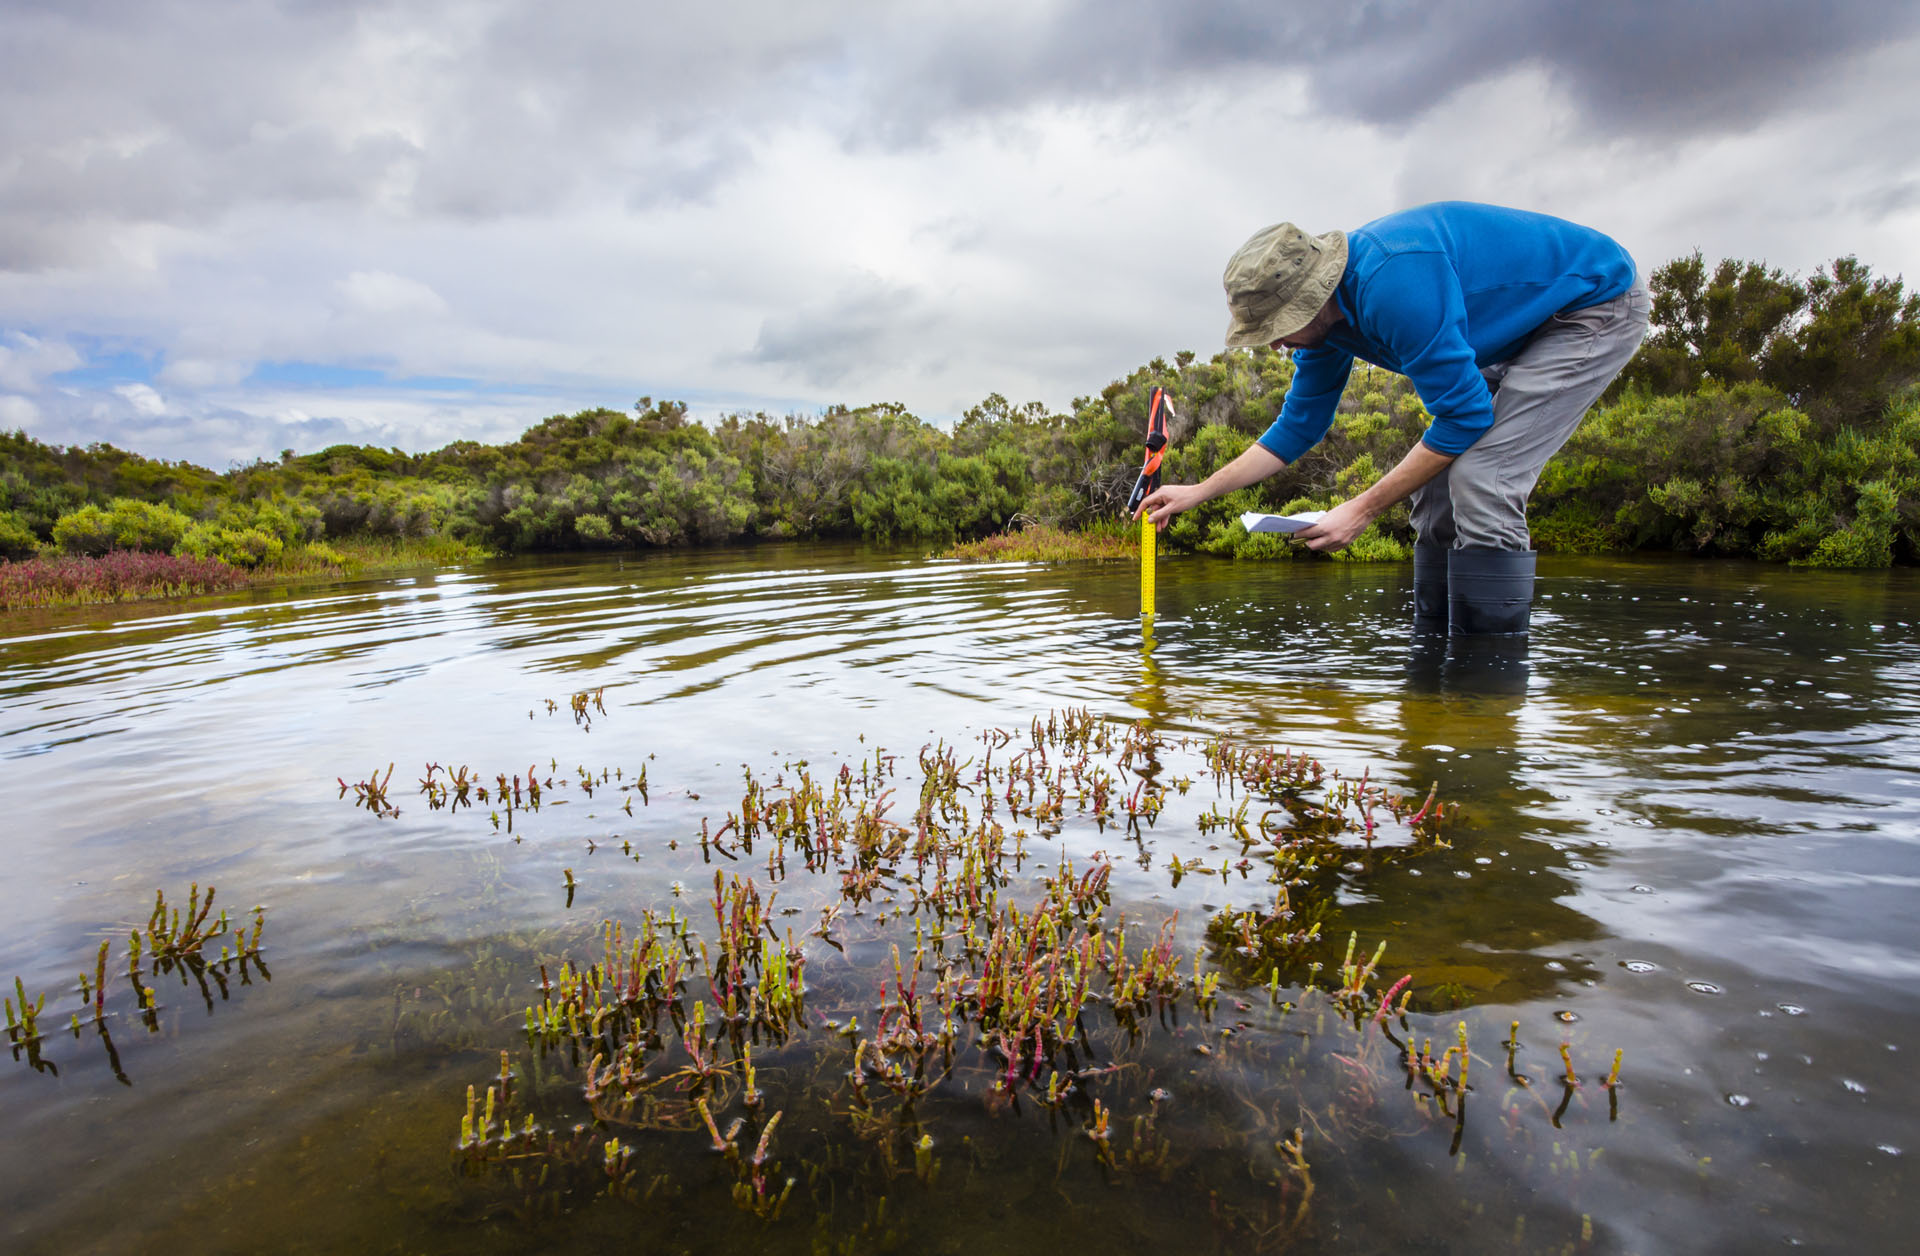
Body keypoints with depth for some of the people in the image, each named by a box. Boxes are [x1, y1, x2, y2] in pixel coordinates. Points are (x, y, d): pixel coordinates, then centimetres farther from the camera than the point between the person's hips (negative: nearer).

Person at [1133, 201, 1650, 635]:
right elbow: (1297, 427, 6)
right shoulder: (1325, 315, -6)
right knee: (1438, 483, 2)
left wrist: (1363, 508, -24)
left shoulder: (1393, 282, -35)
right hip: (1519, 329, 9)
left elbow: (1465, 415, -29)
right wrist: (1198, 492, 4)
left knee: (1480, 484, -23)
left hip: (1598, 303, -9)